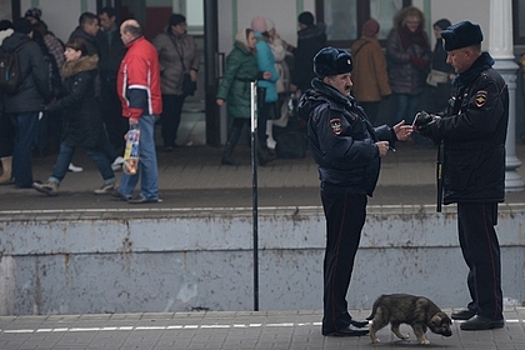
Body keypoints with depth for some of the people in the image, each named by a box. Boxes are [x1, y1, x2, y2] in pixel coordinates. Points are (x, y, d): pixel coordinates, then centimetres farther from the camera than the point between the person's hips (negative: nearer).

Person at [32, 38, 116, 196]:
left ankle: (110, 181, 15)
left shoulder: (84, 73, -19)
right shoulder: (72, 69, 11)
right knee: (65, 149, 5)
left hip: (86, 119, -10)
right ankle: (53, 183, 2)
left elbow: (74, 97, -24)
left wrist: (51, 106, -24)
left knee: (93, 149, 0)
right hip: (75, 119, 10)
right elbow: (66, 93, 16)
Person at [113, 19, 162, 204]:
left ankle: (150, 194, -3)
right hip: (148, 108, 11)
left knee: (145, 150, -6)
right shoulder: (148, 48, 15)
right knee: (134, 149, 15)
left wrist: (135, 113, -23)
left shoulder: (136, 54, -17)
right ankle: (125, 190, 23)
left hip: (141, 111, -11)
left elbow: (138, 87, -23)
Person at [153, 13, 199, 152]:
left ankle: (172, 140, 16)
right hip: (167, 84, -5)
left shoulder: (189, 40, 11)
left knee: (177, 113, 6)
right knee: (168, 112, -12)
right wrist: (161, 70, -12)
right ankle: (168, 142, -10)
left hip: (182, 85, 5)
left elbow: (196, 56, 20)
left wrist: (194, 69, 4)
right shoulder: (161, 39, -6)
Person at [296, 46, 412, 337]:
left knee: (343, 253, 15)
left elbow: (361, 136, 26)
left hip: (352, 190, 11)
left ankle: (339, 315, 22)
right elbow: (337, 149, -28)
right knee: (340, 253, -7)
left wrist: (390, 134, 16)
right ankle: (334, 321, -4)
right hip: (342, 191, -11)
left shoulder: (341, 104, 17)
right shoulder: (325, 110, -17)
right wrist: (374, 150, -20)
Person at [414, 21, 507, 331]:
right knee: (471, 244, 16)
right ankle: (480, 304, 24)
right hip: (467, 180, 11)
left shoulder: (489, 82, -14)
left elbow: (473, 123, -25)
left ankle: (491, 311, -6)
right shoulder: (467, 81, 18)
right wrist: (433, 125, -1)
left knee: (482, 244, -9)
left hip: (480, 182, -11)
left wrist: (435, 125, -14)